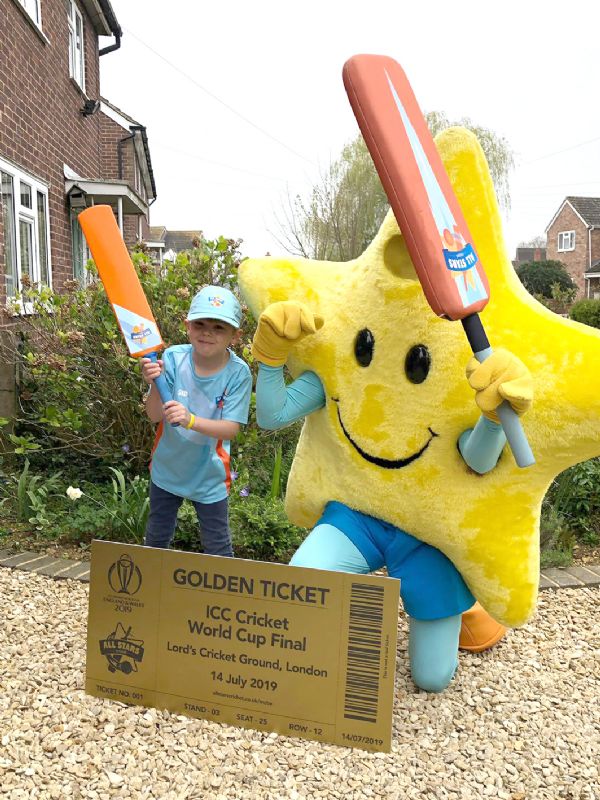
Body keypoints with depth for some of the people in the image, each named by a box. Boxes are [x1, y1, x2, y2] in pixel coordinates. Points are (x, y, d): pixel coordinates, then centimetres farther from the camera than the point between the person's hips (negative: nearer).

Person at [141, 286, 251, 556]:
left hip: (209, 476, -2)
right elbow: (155, 416, -17)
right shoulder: (174, 358, -16)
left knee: (217, 546, 11)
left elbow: (230, 429, -24)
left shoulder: (238, 373, -20)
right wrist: (155, 384, -37)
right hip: (167, 469, 3)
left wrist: (190, 420, -40)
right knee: (156, 538, 23)